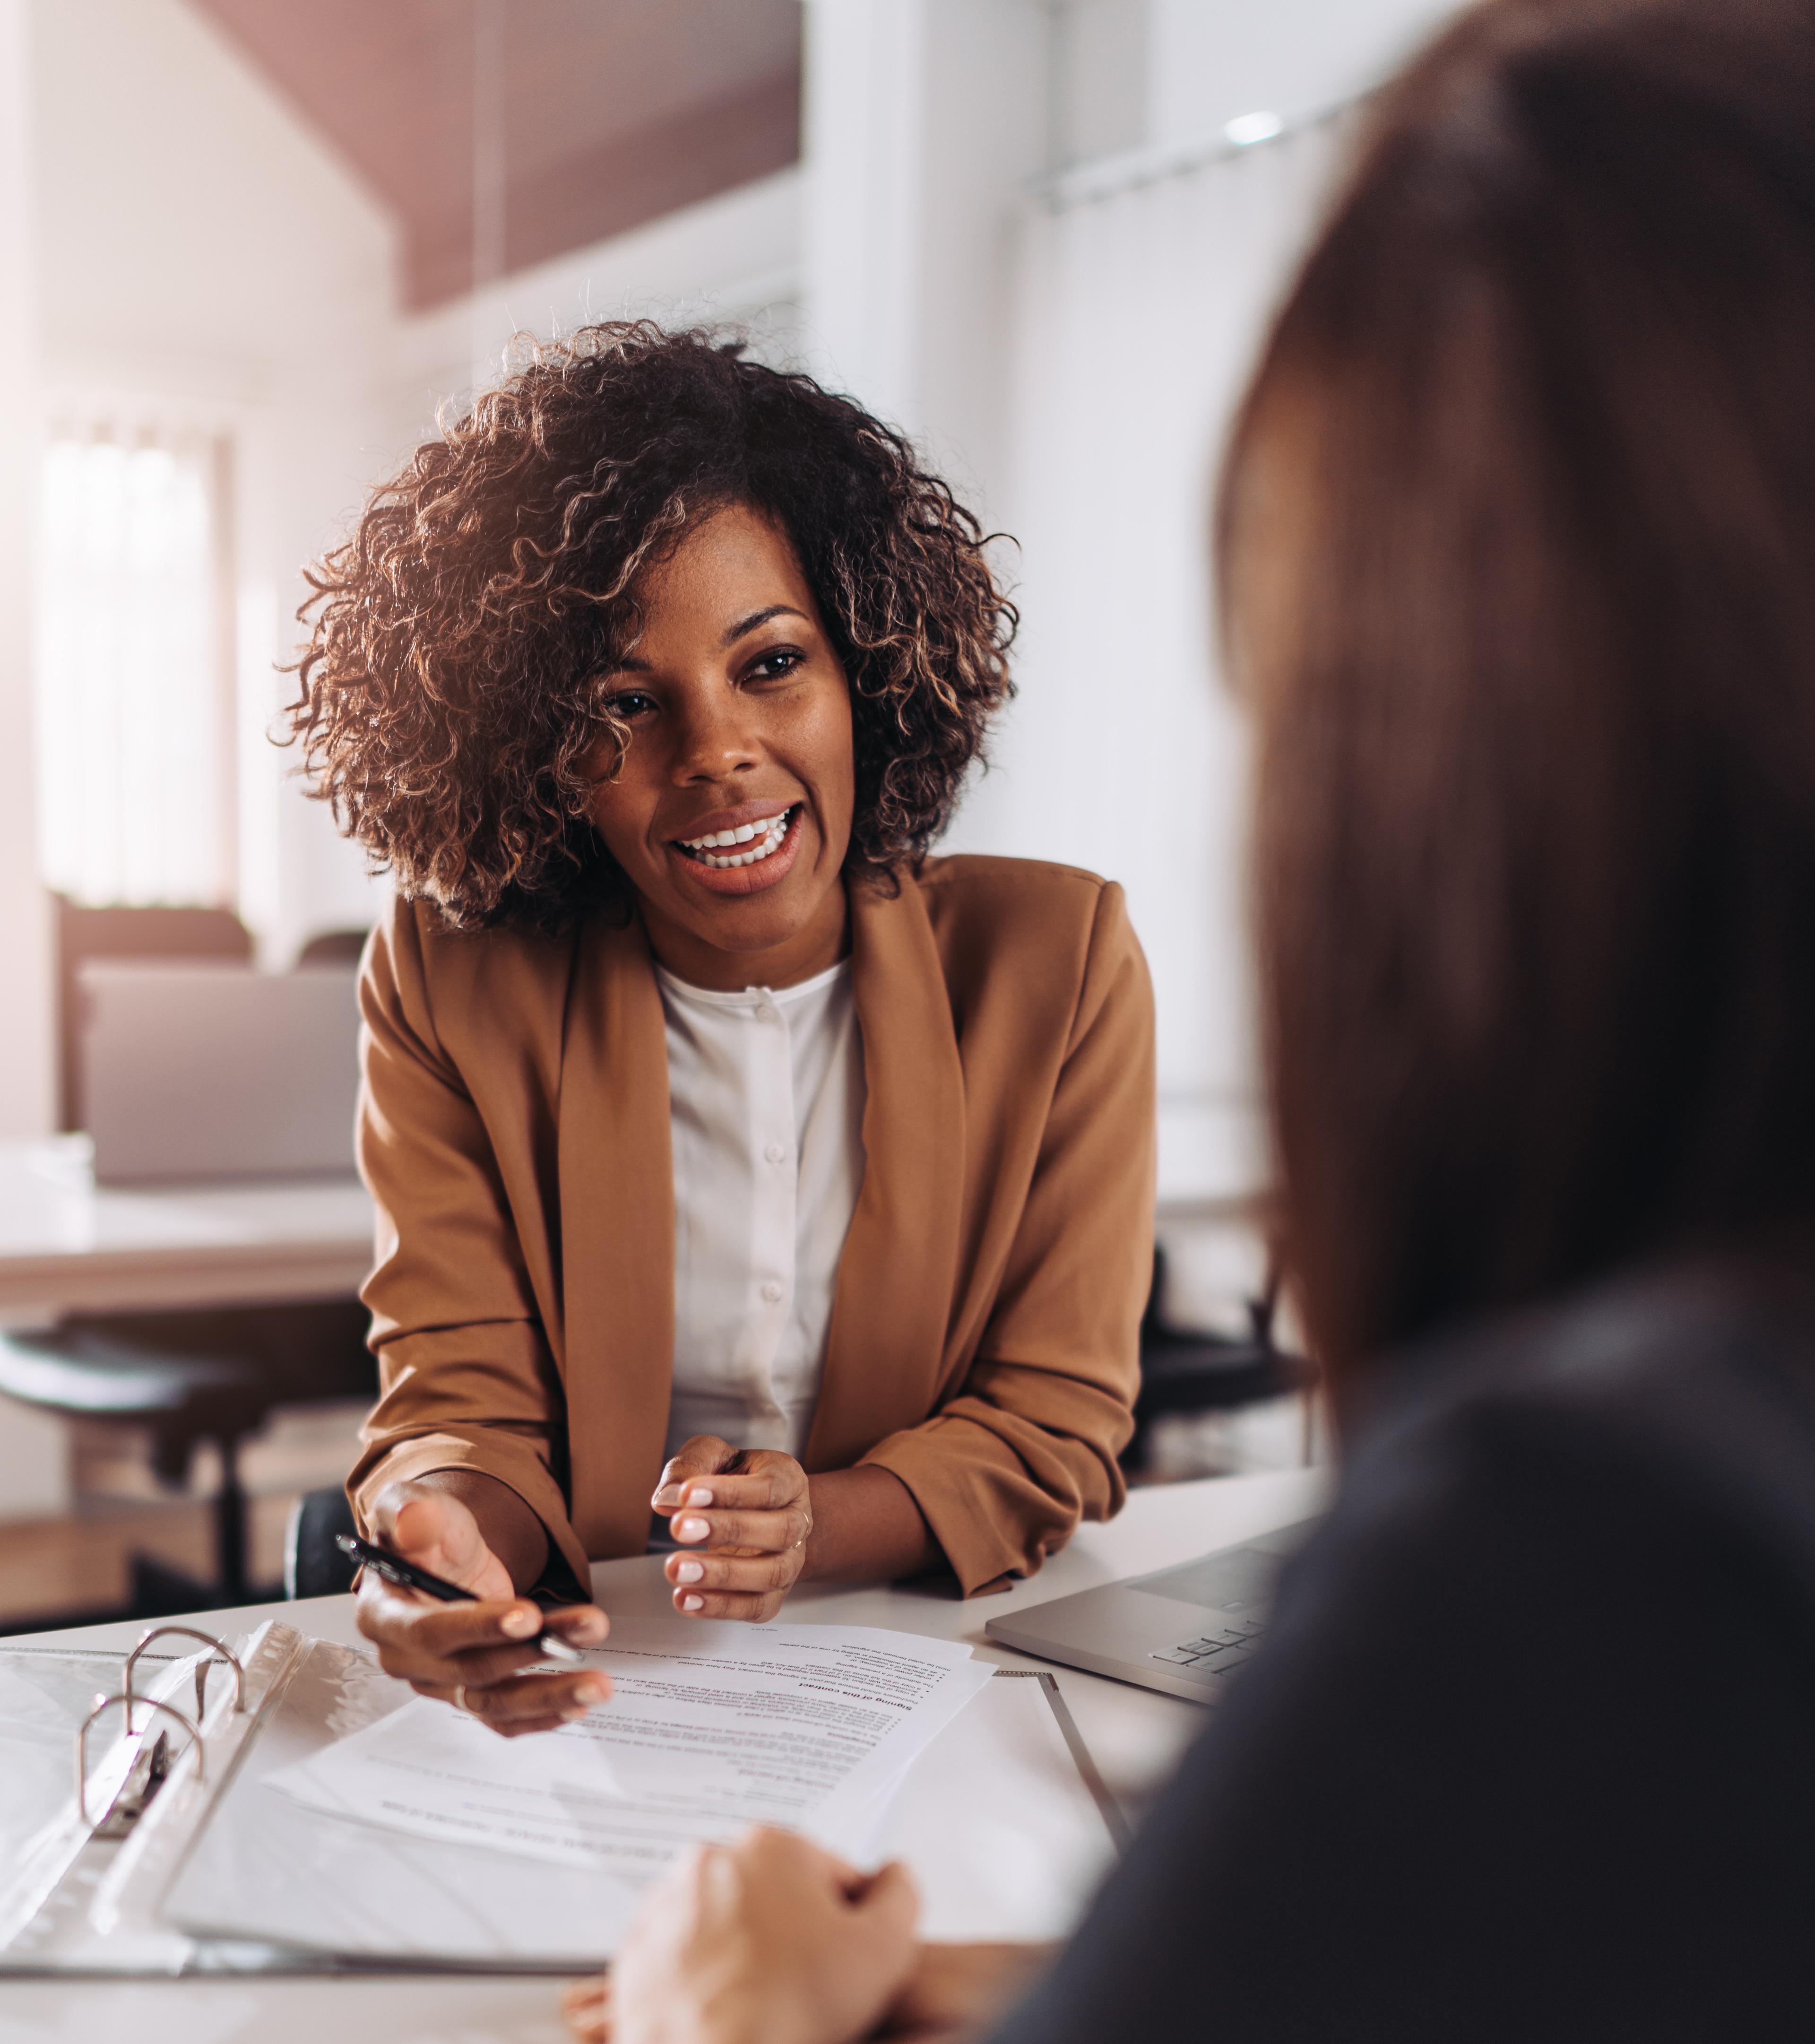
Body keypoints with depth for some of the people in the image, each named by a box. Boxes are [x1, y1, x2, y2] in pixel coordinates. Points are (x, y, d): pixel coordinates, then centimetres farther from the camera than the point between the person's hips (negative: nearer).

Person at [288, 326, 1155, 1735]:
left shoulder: (1056, 960, -5)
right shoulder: (451, 988, -5)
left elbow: (1053, 1434, -4)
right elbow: (466, 1407, -6)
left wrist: (813, 1526, -24)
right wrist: (448, 1521, -30)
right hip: (585, 1686, 1)